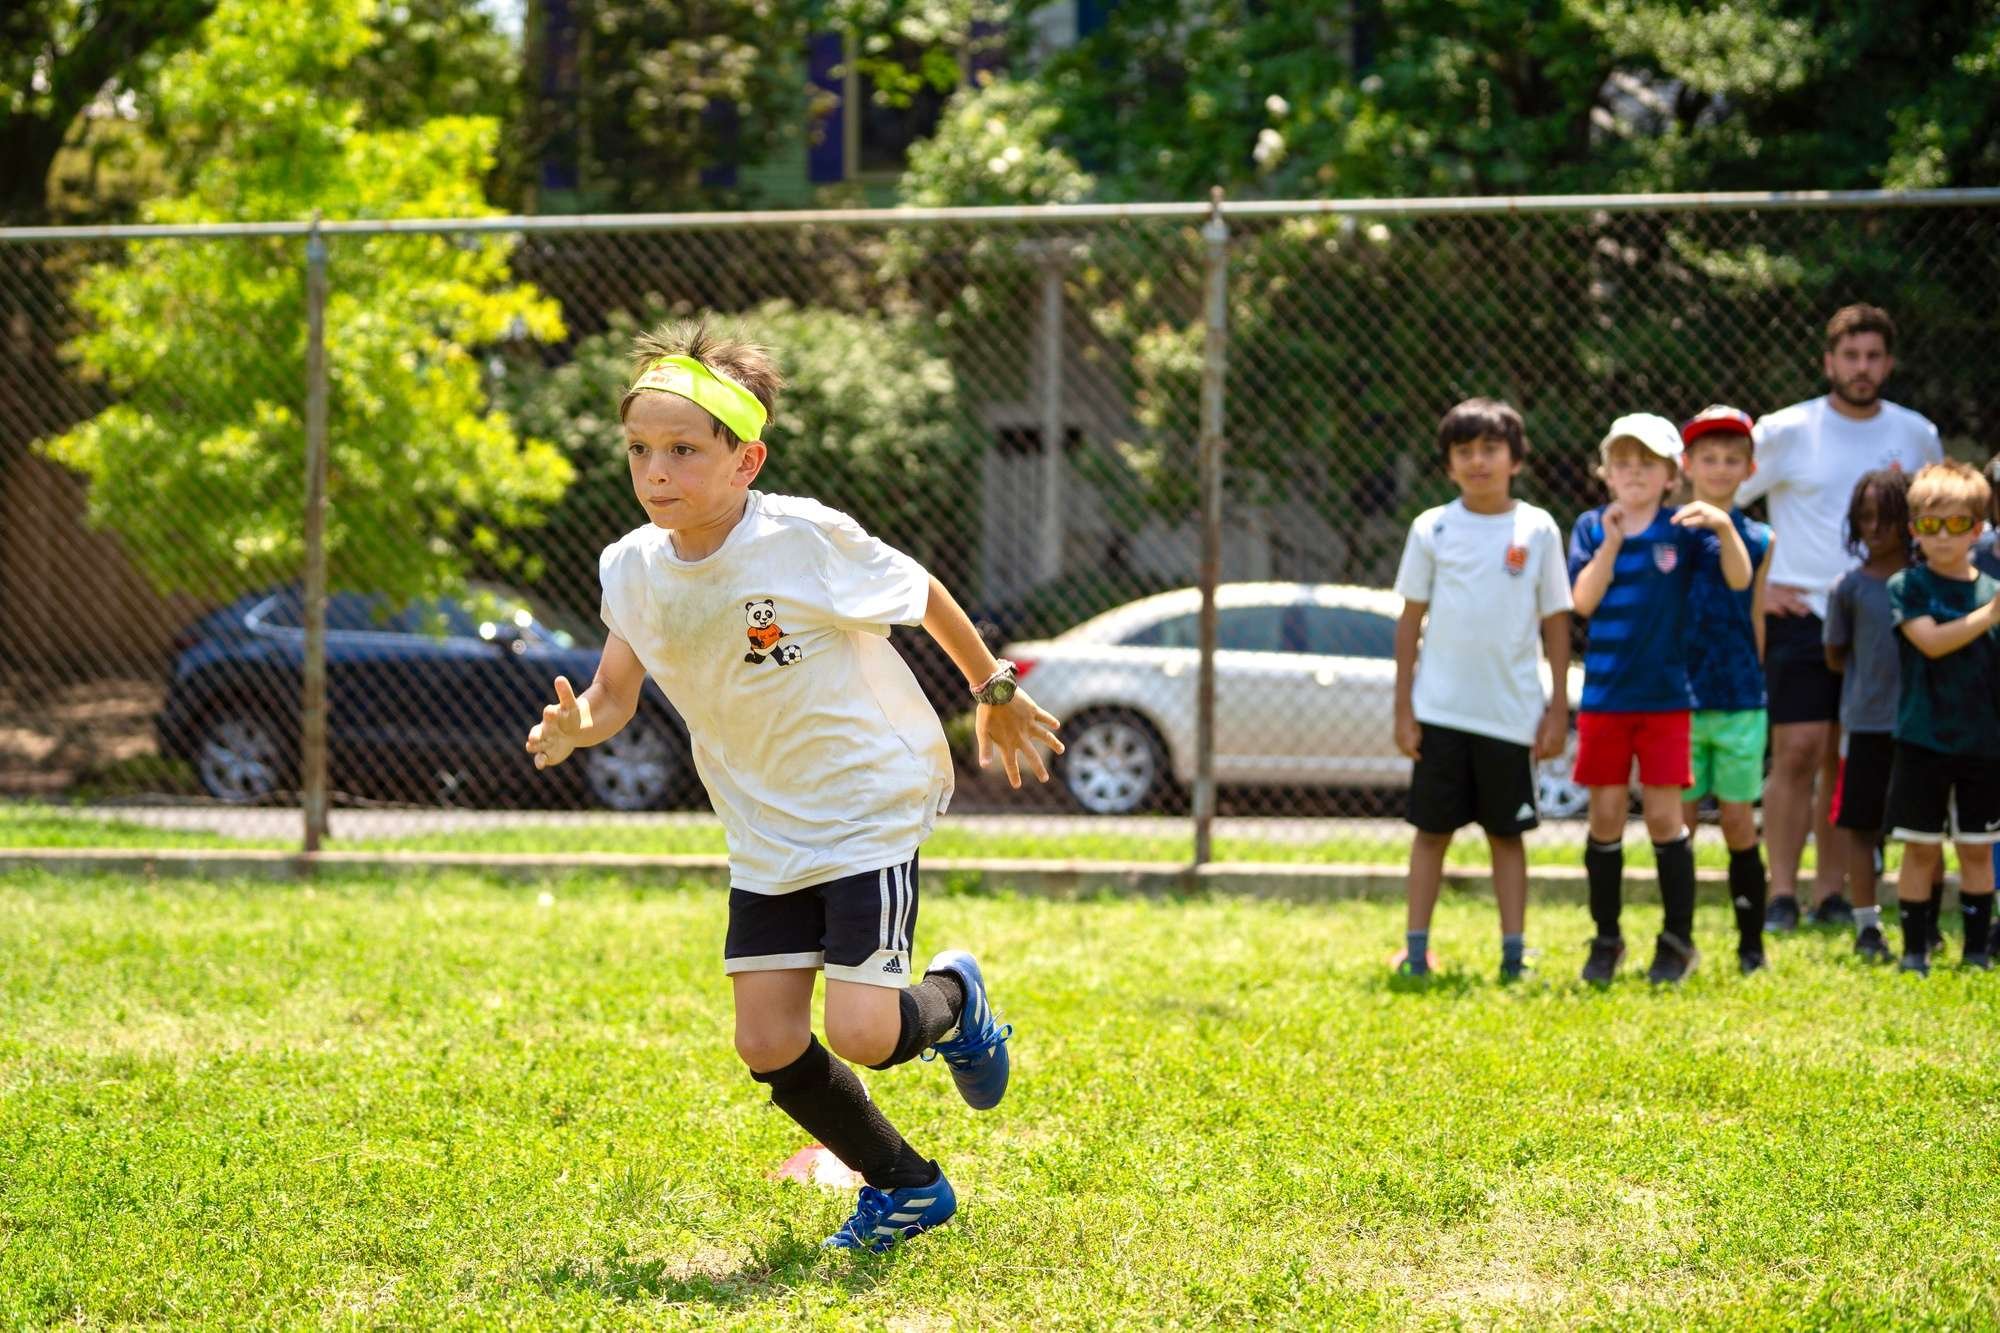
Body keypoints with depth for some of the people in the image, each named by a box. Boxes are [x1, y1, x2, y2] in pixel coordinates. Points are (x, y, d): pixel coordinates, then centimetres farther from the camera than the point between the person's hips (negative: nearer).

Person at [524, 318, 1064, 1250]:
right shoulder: (633, 569, -7)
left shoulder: (807, 541, -21)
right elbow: (615, 693, 1)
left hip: (870, 806, -5)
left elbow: (922, 595, -5)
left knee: (860, 1034, -16)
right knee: (768, 1044, -1)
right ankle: (906, 1188, 23)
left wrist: (994, 693, 8)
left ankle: (953, 997, 21)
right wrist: (577, 724, -24)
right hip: (765, 831, 5)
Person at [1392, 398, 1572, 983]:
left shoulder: (1538, 530, 1)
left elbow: (1555, 622, 4)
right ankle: (1416, 950, 9)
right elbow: (1410, 619, 5)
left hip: (1511, 710, 0)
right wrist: (1403, 708, 1)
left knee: (1507, 832, 7)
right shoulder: (1433, 528, 1)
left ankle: (1513, 953, 10)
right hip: (1441, 709, 0)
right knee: (1432, 829, 5)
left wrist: (1558, 708, 1)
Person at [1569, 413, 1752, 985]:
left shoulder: (1684, 527, 0)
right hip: (1604, 695, 2)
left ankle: (1678, 940, 9)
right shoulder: (1592, 527, 5)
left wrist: (1723, 526, -27)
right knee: (1605, 816, 5)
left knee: (1664, 815, -1)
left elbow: (1739, 580, -11)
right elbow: (1583, 601, -6)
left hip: (1665, 695, -2)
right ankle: (1606, 939, 16)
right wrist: (1612, 541, -15)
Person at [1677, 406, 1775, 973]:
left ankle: (1751, 944, 11)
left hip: (1740, 700, 1)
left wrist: (1749, 684, 10)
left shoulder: (1758, 540, 6)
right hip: (1680, 698, -1)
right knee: (1679, 820, 1)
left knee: (1738, 821, 3)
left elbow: (1755, 619, 11)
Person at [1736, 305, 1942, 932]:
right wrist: (1753, 587, -4)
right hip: (1801, 616, -3)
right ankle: (1782, 894, -6)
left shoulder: (1917, 435, 8)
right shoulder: (1787, 432, -3)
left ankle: (1832, 891, 11)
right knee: (1798, 751, -10)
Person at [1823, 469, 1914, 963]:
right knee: (1862, 826, 2)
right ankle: (1866, 926, 9)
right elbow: (1835, 655, 8)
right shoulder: (1850, 586, 1)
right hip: (1867, 723, -1)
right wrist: (1873, 674, 1)